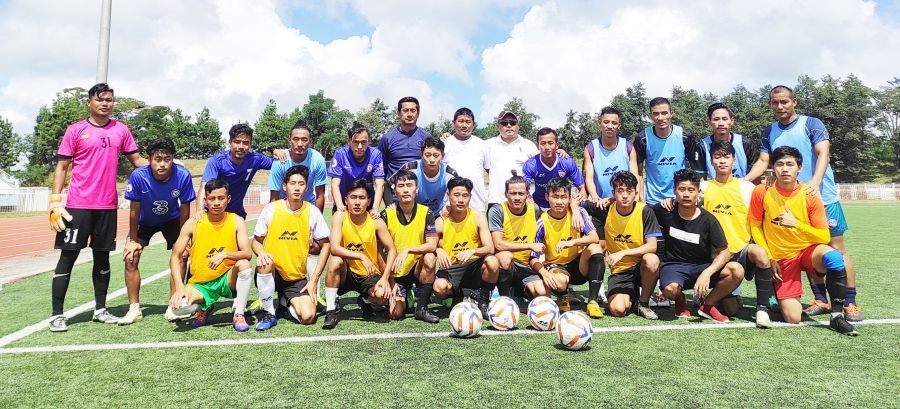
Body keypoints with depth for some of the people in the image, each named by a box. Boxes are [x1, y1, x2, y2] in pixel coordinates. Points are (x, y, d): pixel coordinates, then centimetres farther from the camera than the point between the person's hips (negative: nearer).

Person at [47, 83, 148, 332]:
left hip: (107, 205, 3)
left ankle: (100, 309, 21)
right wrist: (55, 201, -6)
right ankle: (56, 314, 7)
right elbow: (62, 167, 1)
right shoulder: (75, 130, 0)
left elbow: (137, 160, 12)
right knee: (68, 256, -1)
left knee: (102, 256, 10)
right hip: (78, 205, -3)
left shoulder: (121, 130, 8)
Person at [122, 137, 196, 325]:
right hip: (145, 221, 0)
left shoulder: (183, 175, -31)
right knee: (130, 257, -11)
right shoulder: (138, 175, -31)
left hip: (172, 220, 0)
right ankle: (134, 308, 3)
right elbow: (135, 210, -18)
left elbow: (184, 209, -18)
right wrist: (133, 240, -11)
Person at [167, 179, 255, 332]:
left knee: (244, 265, -32)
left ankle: (239, 315, -15)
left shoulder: (236, 221, -7)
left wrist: (224, 254, -35)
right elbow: (175, 256, -7)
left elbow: (247, 253, -16)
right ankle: (204, 309, 9)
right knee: (178, 306, -28)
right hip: (200, 284, 0)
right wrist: (179, 287, -19)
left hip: (227, 280, 0)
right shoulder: (193, 224, -7)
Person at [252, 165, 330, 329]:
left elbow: (325, 245, 1)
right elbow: (256, 242, 2)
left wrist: (314, 279, -5)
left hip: (298, 278, 1)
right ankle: (269, 313, -12)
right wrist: (261, 253, -23)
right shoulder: (271, 209, -7)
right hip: (270, 274, 0)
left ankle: (284, 305, 16)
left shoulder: (312, 211, -6)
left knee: (308, 316, -20)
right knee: (265, 263, -35)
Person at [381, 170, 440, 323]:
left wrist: (407, 249, -29)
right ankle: (403, 299, 20)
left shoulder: (426, 213, -6)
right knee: (395, 314, -19)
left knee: (429, 258, -33)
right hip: (396, 272, 0)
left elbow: (432, 245, -16)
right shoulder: (386, 215, -7)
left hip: (417, 268, 1)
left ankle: (421, 308, -16)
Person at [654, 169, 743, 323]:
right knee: (670, 289, -37)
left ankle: (707, 304, 0)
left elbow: (724, 252, -9)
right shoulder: (666, 211, -6)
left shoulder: (708, 220, -8)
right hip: (674, 266, -1)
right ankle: (680, 300, 5)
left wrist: (707, 273, -24)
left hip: (702, 266, 2)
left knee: (737, 271, -26)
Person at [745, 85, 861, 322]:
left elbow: (823, 154, -13)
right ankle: (821, 300, 18)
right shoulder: (769, 133, 9)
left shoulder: (811, 124, -3)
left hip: (823, 197, -4)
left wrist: (815, 182, -31)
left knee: (837, 250, 0)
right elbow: (762, 162, 3)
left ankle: (850, 303, 8)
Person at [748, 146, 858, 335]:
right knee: (792, 318, -11)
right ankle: (778, 296, 25)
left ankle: (837, 315, -19)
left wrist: (796, 224, -25)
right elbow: (755, 226, 2)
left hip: (809, 250, 1)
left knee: (834, 257, -37)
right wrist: (769, 258, -3)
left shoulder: (810, 195, -10)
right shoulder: (761, 192, -10)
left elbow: (825, 237, -8)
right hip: (781, 258, -1)